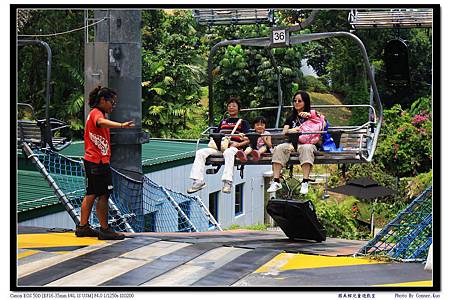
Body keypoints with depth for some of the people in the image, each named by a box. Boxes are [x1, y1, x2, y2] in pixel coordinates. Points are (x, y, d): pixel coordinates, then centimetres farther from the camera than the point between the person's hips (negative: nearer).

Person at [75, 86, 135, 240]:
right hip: (98, 162, -10)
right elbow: (102, 122, -38)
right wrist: (121, 125, -55)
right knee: (103, 195, -6)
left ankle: (82, 227, 19)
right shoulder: (96, 113, -15)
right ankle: (105, 230, -2)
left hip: (92, 160, 10)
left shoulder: (96, 113, 18)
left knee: (91, 194, 14)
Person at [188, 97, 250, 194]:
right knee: (200, 153, -18)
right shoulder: (223, 122, 31)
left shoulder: (243, 123, 16)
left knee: (228, 152, -43)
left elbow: (248, 140, 4)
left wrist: (239, 144, -15)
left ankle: (228, 182, -50)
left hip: (233, 148, -5)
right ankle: (198, 180, -27)